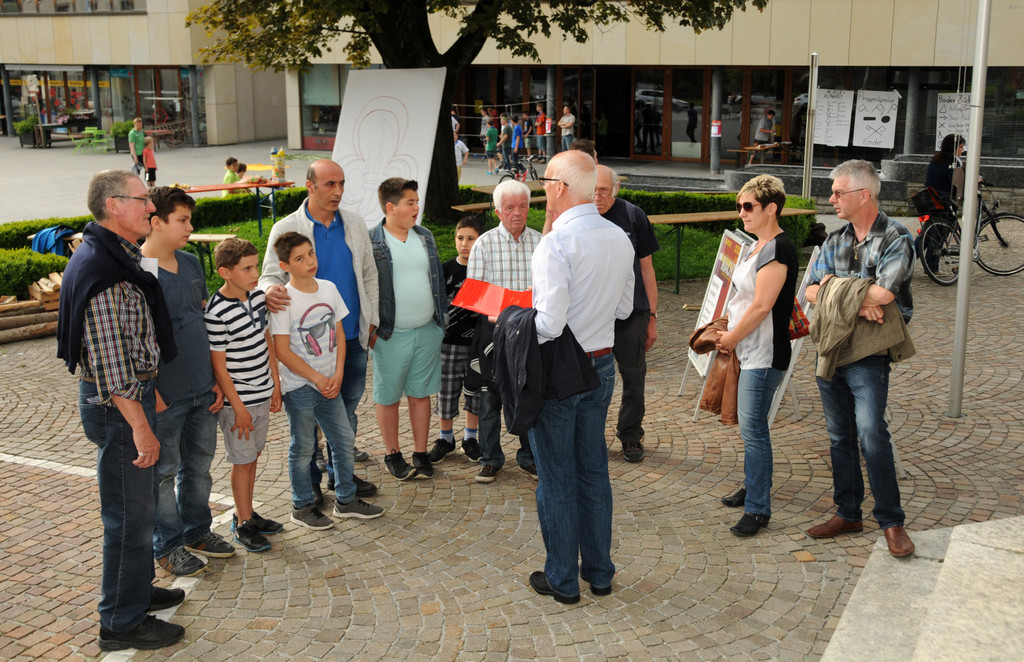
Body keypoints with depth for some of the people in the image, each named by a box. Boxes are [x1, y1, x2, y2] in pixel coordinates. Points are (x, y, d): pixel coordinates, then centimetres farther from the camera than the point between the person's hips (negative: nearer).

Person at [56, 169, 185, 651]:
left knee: (139, 503, 22)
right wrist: (140, 426, -25)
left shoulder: (119, 256, 10)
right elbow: (110, 362, -26)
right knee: (129, 514, 0)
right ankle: (122, 622, 13)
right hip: (118, 406, -10)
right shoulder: (104, 271, -23)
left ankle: (135, 588, 38)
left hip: (133, 394, 10)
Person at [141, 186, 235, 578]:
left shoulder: (191, 264, 7)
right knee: (163, 472, 8)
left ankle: (197, 531, 36)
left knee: (200, 464, 18)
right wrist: (149, 392, -16)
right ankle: (167, 545, 23)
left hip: (203, 390, 7)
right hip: (164, 397, -7)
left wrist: (217, 379, 11)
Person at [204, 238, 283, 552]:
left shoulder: (257, 297, 2)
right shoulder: (216, 312, -21)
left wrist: (275, 384, 12)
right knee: (243, 461, 5)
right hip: (239, 400, -7)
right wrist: (238, 407, -15)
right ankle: (243, 523, 20)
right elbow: (218, 364, -18)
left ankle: (247, 513, 33)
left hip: (263, 394, 7)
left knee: (252, 457, 18)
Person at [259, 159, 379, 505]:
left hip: (352, 334, 4)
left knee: (347, 407, 13)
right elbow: (270, 275, -6)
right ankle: (309, 481, 21)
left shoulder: (355, 224, 5)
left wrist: (371, 320, 10)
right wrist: (270, 290, -30)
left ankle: (340, 472, 29)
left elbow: (369, 274, 13)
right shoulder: (286, 229, -6)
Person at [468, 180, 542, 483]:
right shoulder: (485, 244, -1)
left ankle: (529, 456, 22)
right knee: (490, 395, 4)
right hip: (494, 328, -2)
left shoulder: (540, 242, 5)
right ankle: (490, 458, 17)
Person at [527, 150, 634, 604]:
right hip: (602, 365, 7)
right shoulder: (619, 239, 2)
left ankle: (562, 579, 19)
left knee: (557, 478, 6)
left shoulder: (555, 244, -21)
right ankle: (599, 571, 29)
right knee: (594, 470, 18)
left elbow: (549, 324, -25)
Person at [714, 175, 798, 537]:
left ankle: (758, 509, -1)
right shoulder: (759, 246, 14)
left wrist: (731, 339, -10)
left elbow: (761, 306, -20)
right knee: (749, 425, 18)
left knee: (753, 430, -8)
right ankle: (753, 486, 33)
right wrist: (730, 334, 11)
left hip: (764, 355, -10)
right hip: (749, 352, 10)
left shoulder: (777, 249, -17)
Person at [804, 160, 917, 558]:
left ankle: (891, 521, -1)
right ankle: (848, 513, 23)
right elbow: (811, 292, 0)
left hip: (869, 353, -6)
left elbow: (883, 293, -24)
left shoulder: (896, 239, -8)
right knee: (840, 435, 12)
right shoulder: (835, 241, 11)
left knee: (871, 433, -13)